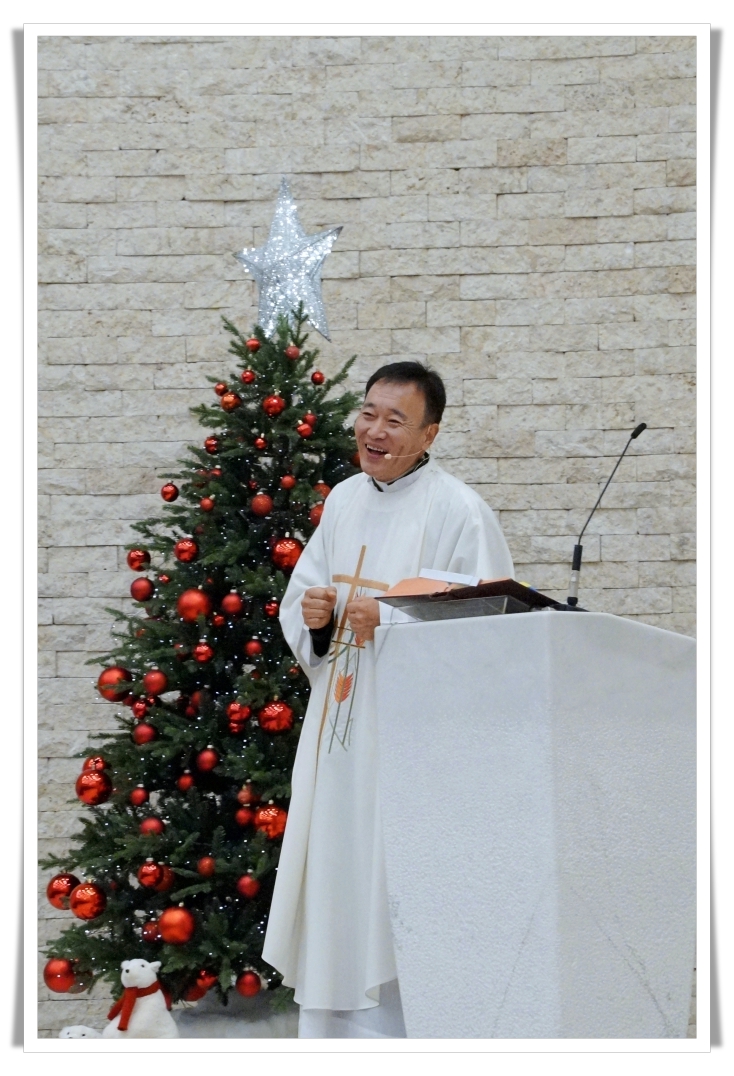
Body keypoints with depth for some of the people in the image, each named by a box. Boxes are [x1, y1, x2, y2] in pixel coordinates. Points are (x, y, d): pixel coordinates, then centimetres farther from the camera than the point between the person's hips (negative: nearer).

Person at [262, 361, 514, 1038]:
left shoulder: (460, 513, -8)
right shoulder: (344, 501, 13)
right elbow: (298, 599, 18)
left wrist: (392, 622, -21)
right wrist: (313, 617, -5)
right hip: (339, 731, 7)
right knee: (335, 893, 9)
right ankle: (331, 1036, 17)